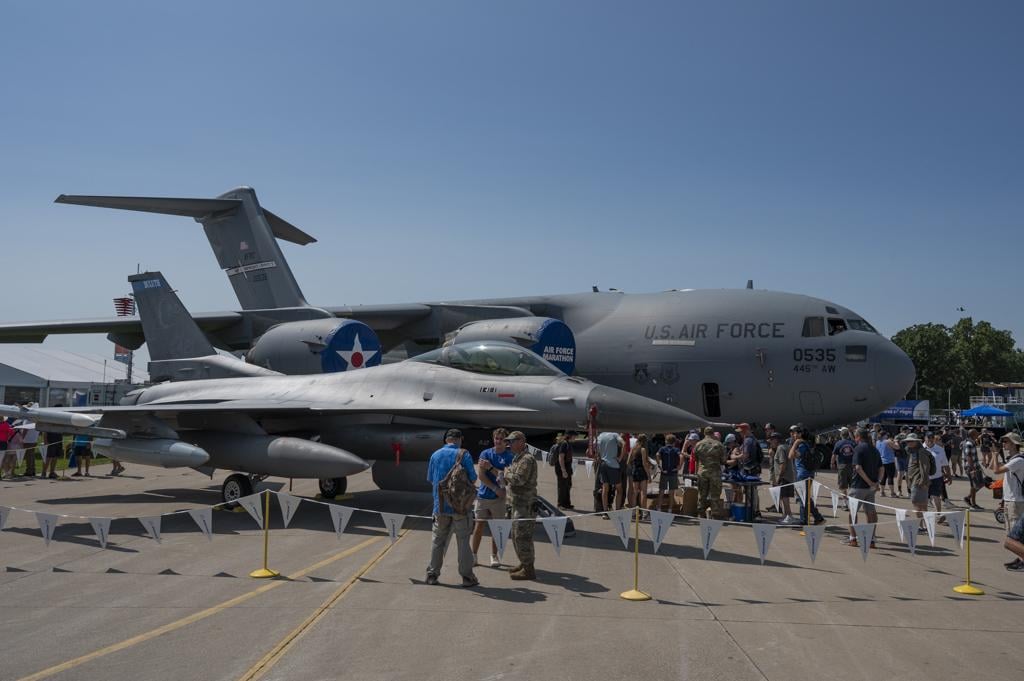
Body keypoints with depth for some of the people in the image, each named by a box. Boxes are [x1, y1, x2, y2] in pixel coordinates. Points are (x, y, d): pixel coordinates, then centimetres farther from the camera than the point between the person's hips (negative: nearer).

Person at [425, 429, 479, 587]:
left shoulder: (435, 455, 4)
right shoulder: (464, 454, -8)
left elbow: (430, 479, 11)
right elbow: (472, 478, -8)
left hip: (440, 504, 3)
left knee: (437, 540, 13)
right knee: (463, 540, 4)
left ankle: (432, 574, 17)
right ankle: (467, 577, 7)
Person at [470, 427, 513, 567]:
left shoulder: (509, 456, -1)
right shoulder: (485, 453, 2)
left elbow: (507, 476, -11)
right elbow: (480, 475, -6)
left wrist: (491, 468, -18)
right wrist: (495, 489, -11)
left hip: (499, 498, -1)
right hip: (483, 496, 1)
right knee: (478, 526, 1)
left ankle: (494, 556, 18)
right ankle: (473, 556, 8)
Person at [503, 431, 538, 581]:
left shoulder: (527, 459, -17)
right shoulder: (518, 458, 17)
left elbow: (518, 479, -27)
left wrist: (507, 472, -11)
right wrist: (506, 477, 7)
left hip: (525, 503, -11)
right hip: (518, 503, 11)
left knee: (522, 536, -7)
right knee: (516, 535, 18)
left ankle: (528, 570, -2)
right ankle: (524, 564, 30)